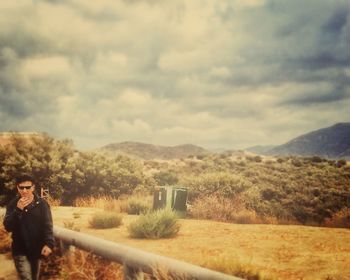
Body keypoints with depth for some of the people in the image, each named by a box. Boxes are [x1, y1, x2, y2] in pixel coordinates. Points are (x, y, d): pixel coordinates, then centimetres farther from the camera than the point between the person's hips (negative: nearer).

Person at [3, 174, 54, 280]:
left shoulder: (42, 204, -5)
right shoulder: (13, 204, -2)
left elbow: (47, 225, -10)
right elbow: (8, 227, -9)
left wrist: (49, 243, -26)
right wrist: (18, 210, -23)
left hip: (36, 249, 1)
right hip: (20, 250, -1)